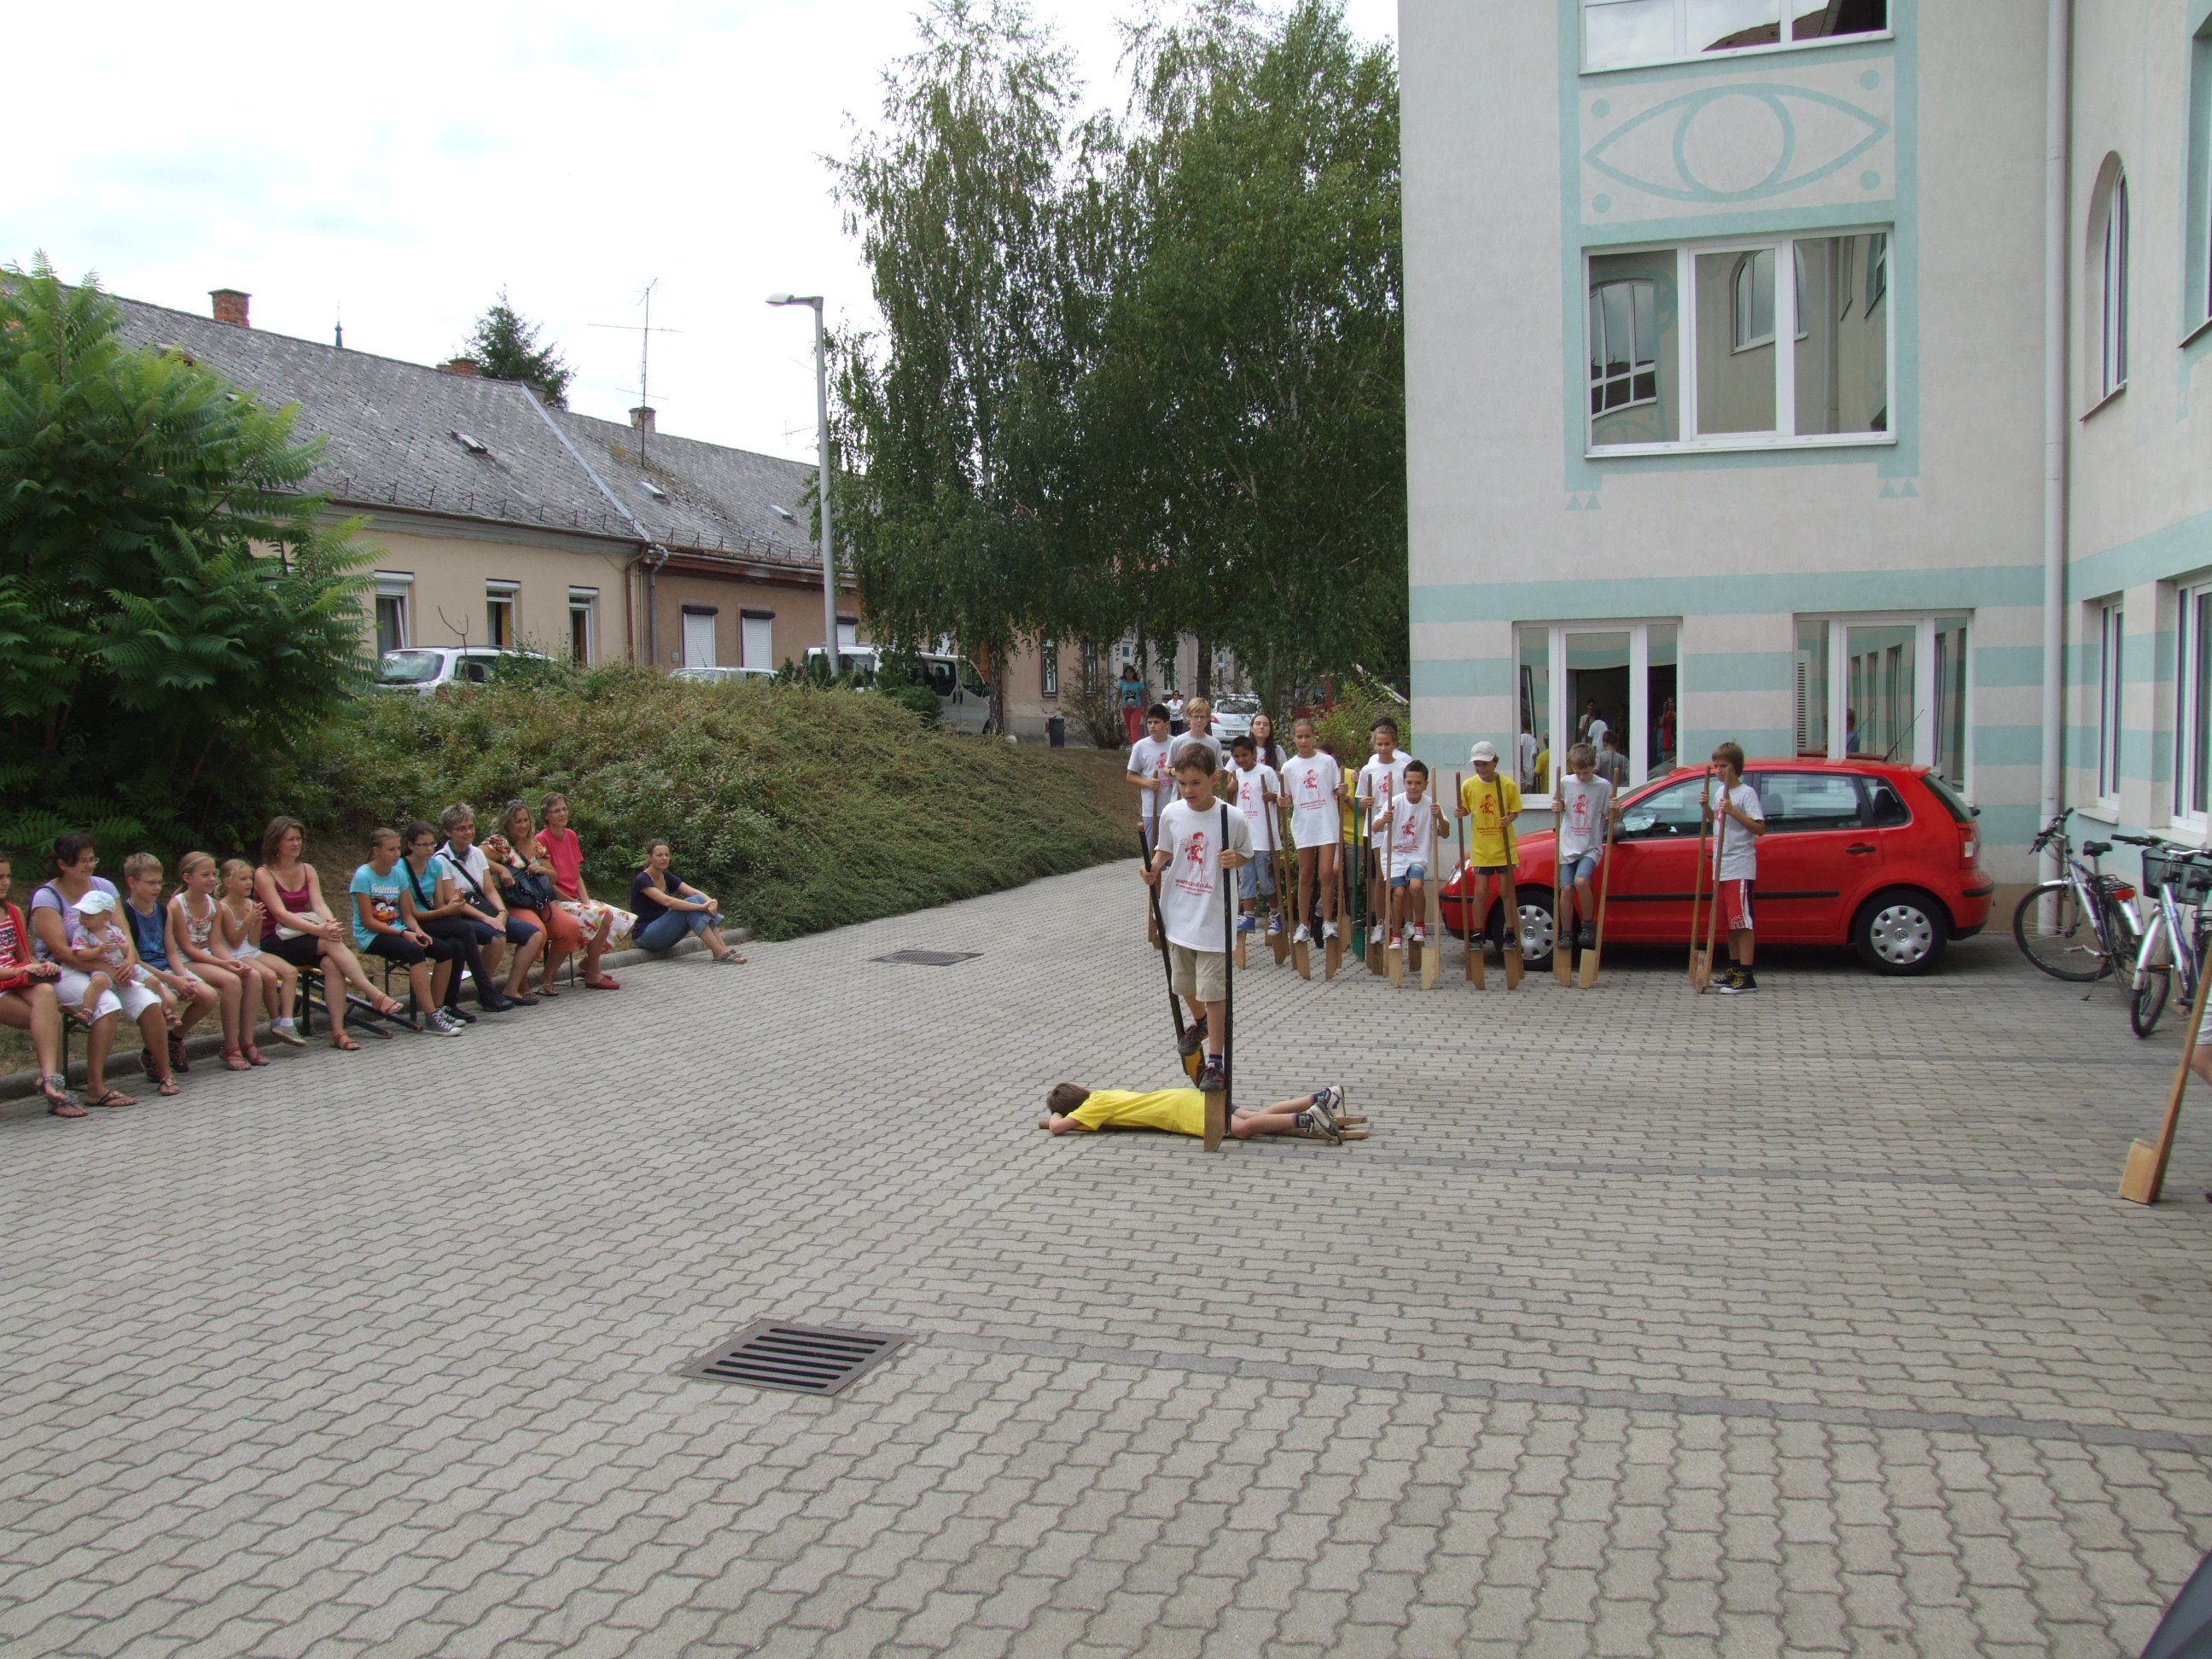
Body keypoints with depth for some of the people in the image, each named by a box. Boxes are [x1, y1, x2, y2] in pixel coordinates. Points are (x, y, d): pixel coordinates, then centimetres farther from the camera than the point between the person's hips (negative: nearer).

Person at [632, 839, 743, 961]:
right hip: (644, 936, -7)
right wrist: (701, 907, -33)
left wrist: (710, 901, -27)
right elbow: (667, 901, -31)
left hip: (664, 933, 7)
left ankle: (724, 949, -23)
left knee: (699, 900, -13)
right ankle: (719, 953, -28)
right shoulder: (642, 880, -16)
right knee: (691, 903, -24)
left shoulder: (667, 877, 8)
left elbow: (694, 892, -5)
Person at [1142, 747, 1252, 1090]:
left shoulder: (1234, 819, -13)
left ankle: (1215, 1064, 6)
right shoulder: (1171, 814, -5)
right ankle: (1201, 1023, 52)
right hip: (1178, 915, 4)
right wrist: (1154, 867, -10)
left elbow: (1247, 855, 3)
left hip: (1214, 919, -4)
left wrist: (1235, 859, -19)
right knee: (1184, 984, 21)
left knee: (1214, 992, -4)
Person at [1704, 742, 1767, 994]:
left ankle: (1746, 976, -9)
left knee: (1742, 922, -9)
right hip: (1722, 868, 9)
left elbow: (1760, 828, -17)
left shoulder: (1746, 793, -11)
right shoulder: (1720, 792, 14)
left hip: (1740, 867, -9)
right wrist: (1707, 807, 8)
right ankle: (1734, 970, 20)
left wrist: (1733, 811, -25)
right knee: (1729, 923, 13)